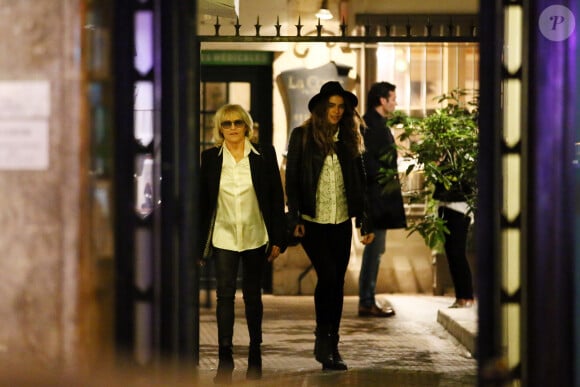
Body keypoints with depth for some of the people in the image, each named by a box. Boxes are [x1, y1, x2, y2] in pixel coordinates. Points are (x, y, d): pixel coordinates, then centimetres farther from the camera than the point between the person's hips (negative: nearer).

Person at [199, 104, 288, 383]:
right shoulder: (210, 158, 0)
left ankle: (255, 354, 25)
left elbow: (276, 197, 1)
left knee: (253, 295, 12)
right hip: (224, 237, 0)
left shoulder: (264, 155, -1)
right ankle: (225, 358, -7)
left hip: (255, 237, 0)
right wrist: (199, 242, 2)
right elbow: (202, 201, 3)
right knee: (225, 295, -8)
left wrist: (278, 238, -2)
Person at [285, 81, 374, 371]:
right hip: (312, 222, -4)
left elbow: (359, 183, 11)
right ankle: (322, 339, -1)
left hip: (341, 223, 4)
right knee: (327, 275, -16)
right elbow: (292, 180, -2)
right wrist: (295, 219, -11)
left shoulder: (349, 139, 9)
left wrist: (365, 222, 7)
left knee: (337, 282, 5)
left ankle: (332, 347, 13)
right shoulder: (302, 137, -1)